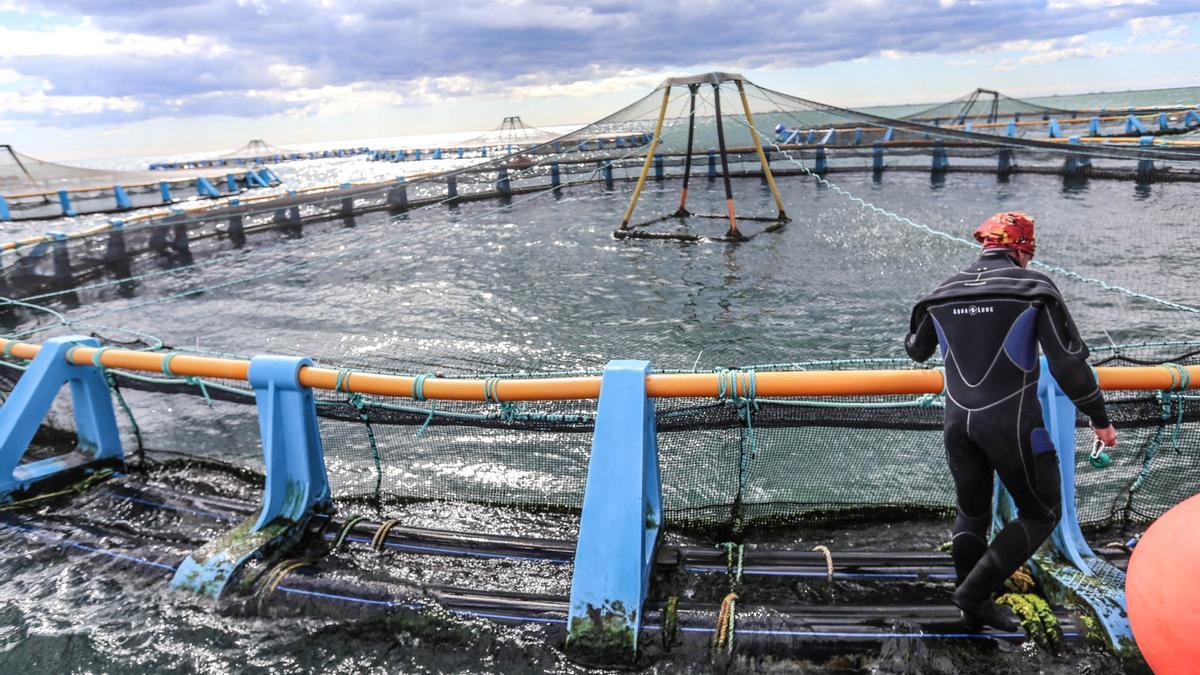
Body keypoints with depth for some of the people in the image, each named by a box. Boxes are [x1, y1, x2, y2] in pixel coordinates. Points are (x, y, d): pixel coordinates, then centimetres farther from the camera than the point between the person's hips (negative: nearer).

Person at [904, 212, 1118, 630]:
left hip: (959, 421, 5)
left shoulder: (945, 292, 6)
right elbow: (1068, 362, -11)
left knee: (971, 513, 19)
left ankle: (975, 610, 29)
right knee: (1041, 513, 14)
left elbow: (916, 350, 21)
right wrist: (1099, 418, 1)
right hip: (1011, 424, -5)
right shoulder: (1034, 287, -7)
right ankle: (975, 591, 7)